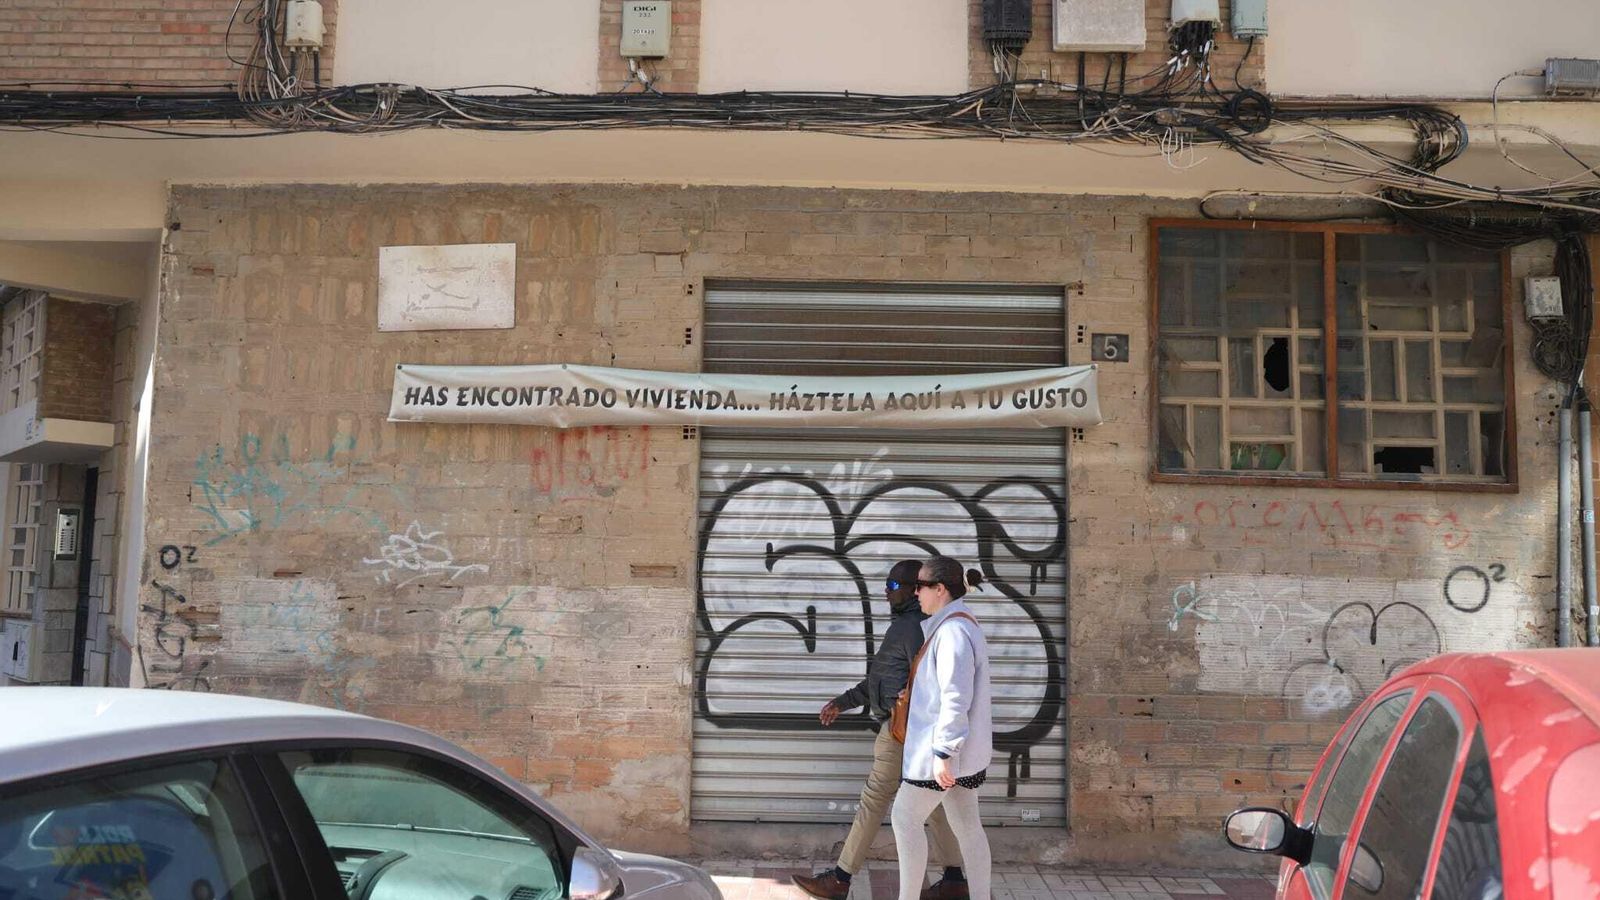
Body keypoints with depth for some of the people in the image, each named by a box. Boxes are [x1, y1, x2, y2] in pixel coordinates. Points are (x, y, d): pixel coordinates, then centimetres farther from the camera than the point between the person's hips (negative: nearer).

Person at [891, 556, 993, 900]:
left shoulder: (953, 630, -19)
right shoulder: (958, 626, 12)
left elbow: (956, 697, -24)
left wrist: (942, 752, -24)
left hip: (948, 746, -10)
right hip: (964, 747, 10)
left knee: (905, 818, 0)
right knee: (966, 826, 10)